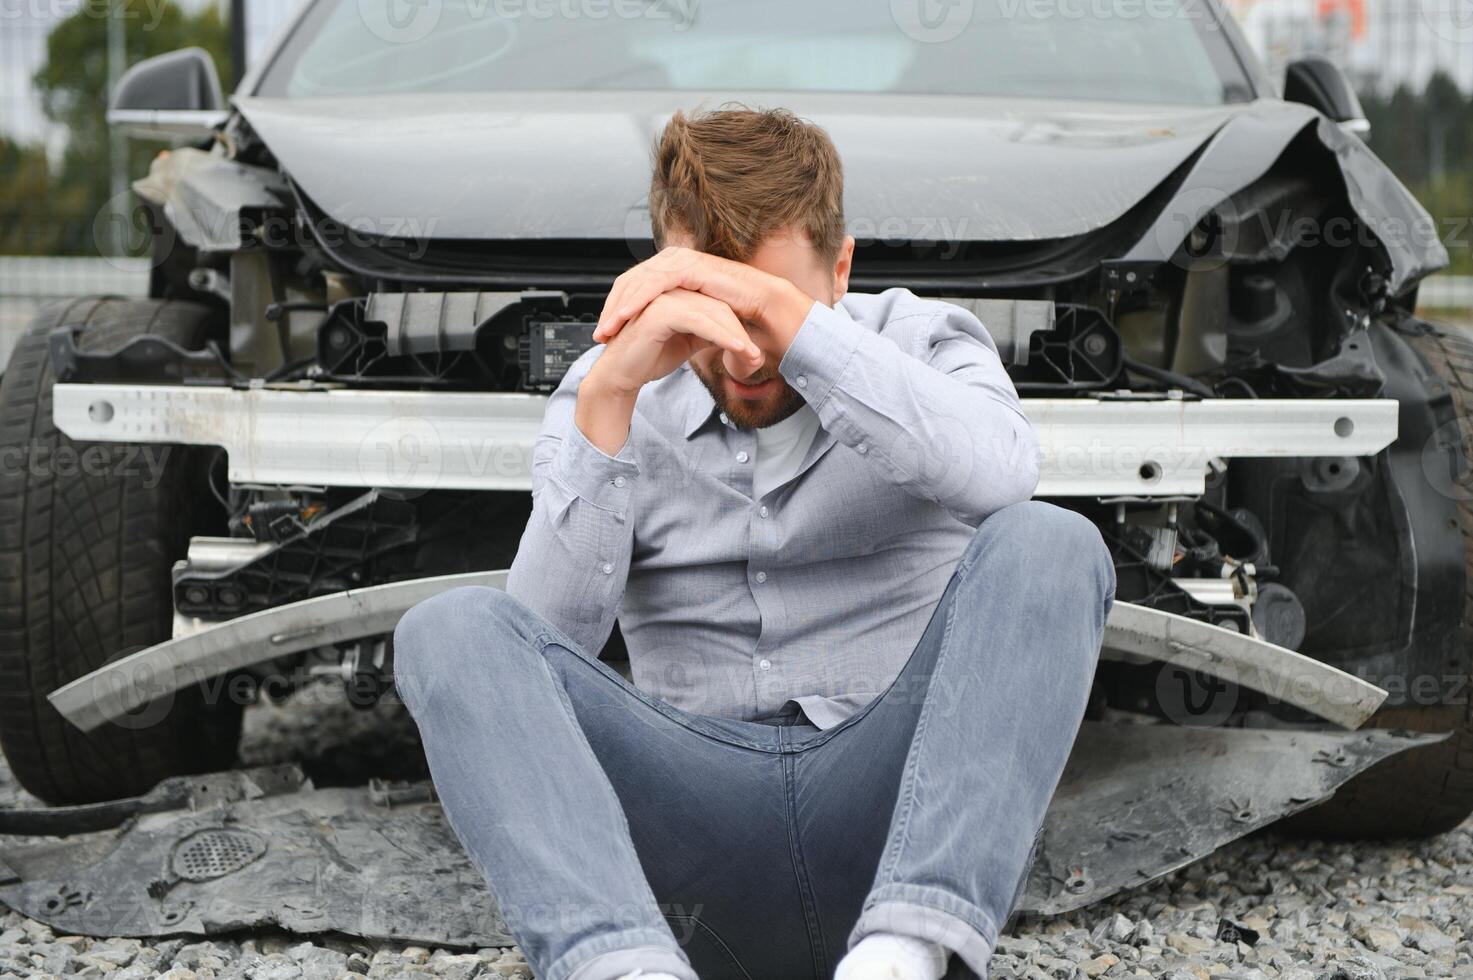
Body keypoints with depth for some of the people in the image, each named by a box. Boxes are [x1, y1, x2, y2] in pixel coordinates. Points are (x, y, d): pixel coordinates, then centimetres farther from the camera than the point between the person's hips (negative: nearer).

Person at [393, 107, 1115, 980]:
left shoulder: (926, 345, 9)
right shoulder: (613, 398, 10)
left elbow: (1002, 474, -17)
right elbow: (552, 637, -6)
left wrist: (787, 318, -22)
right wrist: (607, 400, -18)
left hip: (900, 810, -1)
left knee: (1050, 543, -25)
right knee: (451, 631, -19)